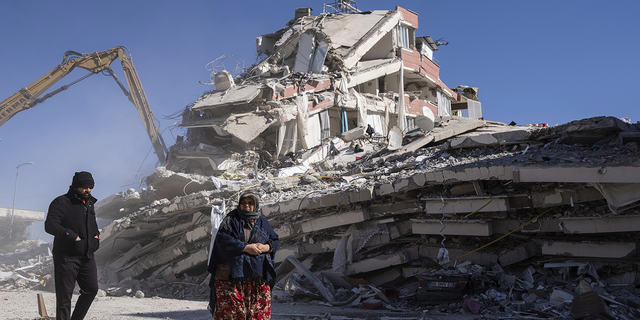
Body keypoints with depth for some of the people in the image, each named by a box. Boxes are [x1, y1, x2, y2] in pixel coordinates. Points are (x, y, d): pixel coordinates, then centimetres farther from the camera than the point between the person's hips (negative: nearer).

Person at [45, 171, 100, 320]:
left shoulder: (89, 204, 15)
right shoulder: (62, 202, -10)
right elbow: (50, 225, -20)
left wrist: (96, 234, 12)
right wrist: (73, 236, -22)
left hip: (87, 257, 7)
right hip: (67, 257, -7)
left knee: (91, 289, 8)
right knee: (64, 295, -2)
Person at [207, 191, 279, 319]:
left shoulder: (262, 222, 15)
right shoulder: (231, 220, 4)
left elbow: (275, 240, 15)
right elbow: (222, 239, -9)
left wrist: (267, 247, -8)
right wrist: (246, 247, -16)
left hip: (258, 275, 3)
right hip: (232, 273, -3)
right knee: (231, 309, -6)